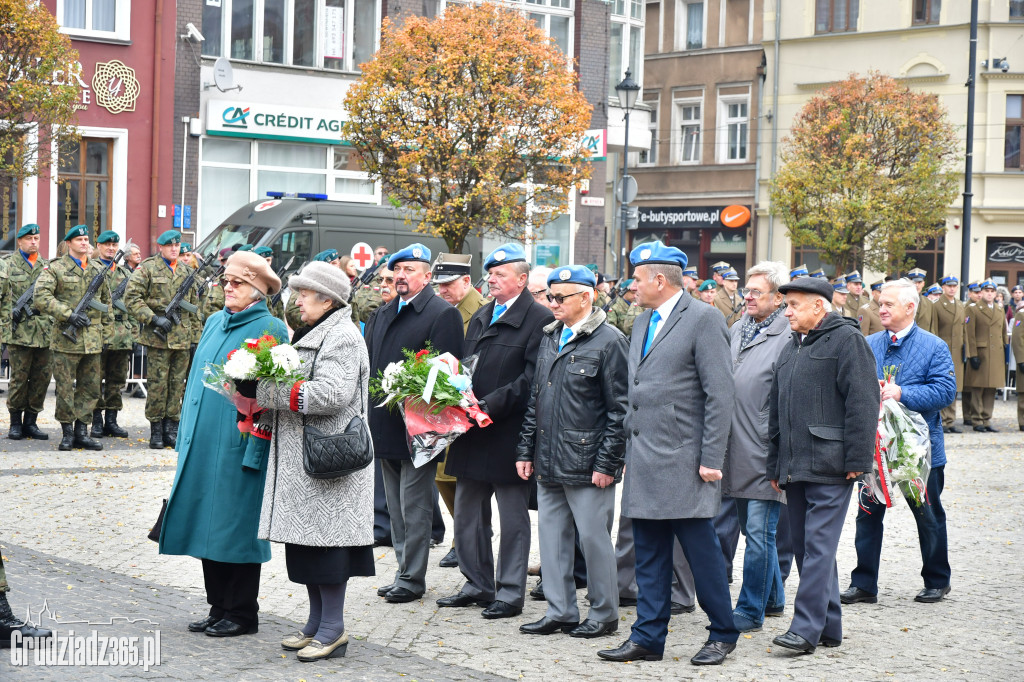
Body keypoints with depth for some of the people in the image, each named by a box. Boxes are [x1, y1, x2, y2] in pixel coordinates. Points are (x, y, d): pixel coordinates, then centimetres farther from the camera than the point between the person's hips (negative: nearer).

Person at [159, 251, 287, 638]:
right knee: (206, 523, 10)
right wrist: (187, 435, 15)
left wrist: (257, 445, -17)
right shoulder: (214, 323, 14)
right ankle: (219, 607, 20)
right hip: (203, 440, 7)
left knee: (235, 523, -2)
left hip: (239, 442, -7)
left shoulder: (271, 329, -7)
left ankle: (241, 614, 9)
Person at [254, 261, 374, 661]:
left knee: (325, 539, -7)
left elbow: (332, 393, -25)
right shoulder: (313, 334, 20)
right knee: (306, 540, 12)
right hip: (302, 457, 10)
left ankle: (333, 629, -1)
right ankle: (317, 623, 20)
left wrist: (271, 392, -20)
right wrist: (269, 385, 4)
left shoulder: (342, 337, -12)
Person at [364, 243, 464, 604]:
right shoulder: (382, 315, 16)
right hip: (386, 425, 8)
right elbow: (369, 362, 19)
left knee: (414, 505, -3)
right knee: (396, 505, 14)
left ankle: (412, 577, 4)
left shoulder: (443, 315, -8)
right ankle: (405, 571, 22)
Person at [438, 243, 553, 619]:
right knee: (467, 513, 13)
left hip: (510, 433, -8)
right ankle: (478, 585, 25)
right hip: (474, 432, 8)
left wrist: (490, 404, -23)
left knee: (513, 517, 2)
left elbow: (533, 378, -17)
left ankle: (510, 592, 10)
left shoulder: (539, 319, -10)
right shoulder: (480, 318, 17)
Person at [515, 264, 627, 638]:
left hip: (586, 463, -7)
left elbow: (619, 409, -11)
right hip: (548, 463, 7)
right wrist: (526, 450, 14)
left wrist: (607, 463, -14)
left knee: (593, 537, -1)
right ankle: (560, 611, 18)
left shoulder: (610, 341, -9)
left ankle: (604, 614, 11)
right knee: (552, 535, 10)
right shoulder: (550, 338, 15)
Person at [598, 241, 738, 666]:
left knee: (701, 549, -1)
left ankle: (723, 634, 12)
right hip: (643, 461, 8)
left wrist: (711, 459, -15)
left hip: (684, 461, -8)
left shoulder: (704, 319, -8)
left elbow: (720, 393, -12)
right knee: (648, 554, 9)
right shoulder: (642, 323, 17)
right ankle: (648, 638, 15)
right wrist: (630, 449, 16)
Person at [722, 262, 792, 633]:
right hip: (736, 449, 8)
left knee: (759, 533, -3)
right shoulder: (736, 330, 13)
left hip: (765, 452, -8)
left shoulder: (789, 336, -11)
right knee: (753, 530, 17)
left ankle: (750, 610, 4)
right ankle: (773, 598, 30)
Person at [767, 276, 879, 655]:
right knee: (806, 547, 10)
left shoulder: (846, 339, -6)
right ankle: (829, 627, 17)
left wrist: (857, 459, -16)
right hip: (795, 468, 9)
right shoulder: (791, 349, 20)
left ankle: (806, 628, -11)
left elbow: (862, 402, -12)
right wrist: (776, 466, 19)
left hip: (829, 467, -9)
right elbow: (776, 412, 23)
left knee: (818, 546, -10)